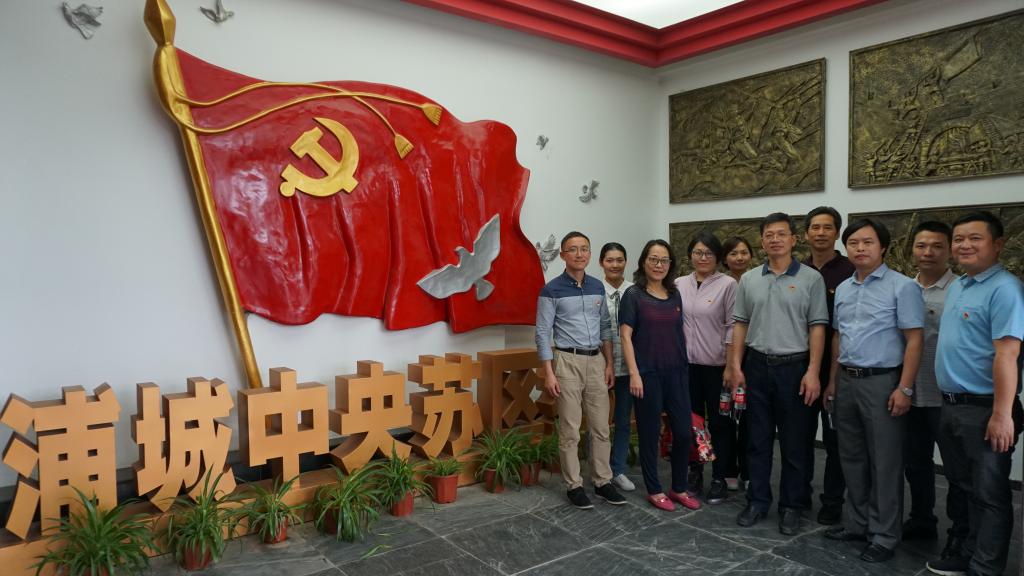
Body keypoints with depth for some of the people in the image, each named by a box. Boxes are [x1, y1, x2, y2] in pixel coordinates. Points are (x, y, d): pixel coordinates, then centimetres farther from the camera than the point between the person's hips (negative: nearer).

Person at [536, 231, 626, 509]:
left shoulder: (597, 286, 8)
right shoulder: (551, 290, -7)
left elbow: (606, 327, 13)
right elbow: (543, 333, -8)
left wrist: (609, 364, 8)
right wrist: (549, 373, -12)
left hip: (596, 361, 5)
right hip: (568, 361, -5)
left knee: (601, 427, 10)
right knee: (570, 429, 2)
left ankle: (603, 481, 22)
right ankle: (574, 485, 15)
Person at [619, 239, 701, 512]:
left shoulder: (675, 295, 10)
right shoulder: (634, 294, -5)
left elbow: (680, 333, 15)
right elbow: (625, 336, -9)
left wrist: (685, 365, 12)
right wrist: (634, 373, -15)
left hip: (676, 372, 5)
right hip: (648, 374, -5)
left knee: (684, 432, 5)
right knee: (650, 433, 5)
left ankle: (679, 488, 24)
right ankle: (654, 490, 20)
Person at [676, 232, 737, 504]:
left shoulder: (728, 284, -5)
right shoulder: (679, 285, 6)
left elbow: (734, 326, -6)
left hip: (716, 365, -3)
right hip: (686, 364, 4)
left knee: (720, 422, 6)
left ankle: (719, 478, 18)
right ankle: (694, 471, 28)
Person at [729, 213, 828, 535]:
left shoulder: (811, 279, -3)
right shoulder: (749, 279, 6)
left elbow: (817, 328, -5)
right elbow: (740, 325, 8)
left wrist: (812, 372, -12)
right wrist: (736, 366, 2)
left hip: (794, 367, -3)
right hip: (757, 366, 3)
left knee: (794, 443, 6)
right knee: (758, 440, 10)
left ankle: (791, 507, 19)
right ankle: (757, 501, 22)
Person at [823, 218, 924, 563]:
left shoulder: (902, 287, -8)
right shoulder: (842, 289, 11)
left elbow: (914, 341, -11)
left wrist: (904, 388, -16)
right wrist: (833, 381, 14)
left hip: (882, 382, -6)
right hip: (847, 381, 6)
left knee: (885, 462, 3)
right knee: (852, 458, 15)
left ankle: (884, 536, 15)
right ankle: (857, 522, 29)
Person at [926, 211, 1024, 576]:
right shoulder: (956, 287, 12)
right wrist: (948, 401, 17)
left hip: (984, 410, -9)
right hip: (951, 406, 9)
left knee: (989, 494, 5)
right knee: (965, 488, 20)